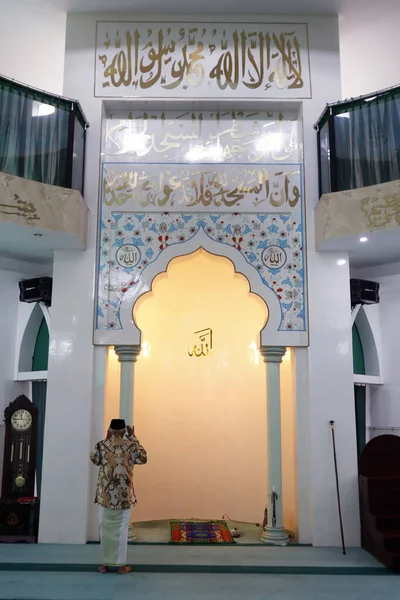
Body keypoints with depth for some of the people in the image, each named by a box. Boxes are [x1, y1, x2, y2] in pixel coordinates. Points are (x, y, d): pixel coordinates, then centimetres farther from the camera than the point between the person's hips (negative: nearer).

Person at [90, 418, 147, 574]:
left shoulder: (102, 445, -7)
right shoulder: (131, 445, -8)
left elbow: (94, 459, 13)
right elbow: (143, 459, 10)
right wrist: (134, 438, 10)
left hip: (105, 494, 1)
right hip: (124, 495, -1)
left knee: (105, 528, 12)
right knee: (122, 529, 9)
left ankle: (105, 564, 19)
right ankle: (121, 564, 15)